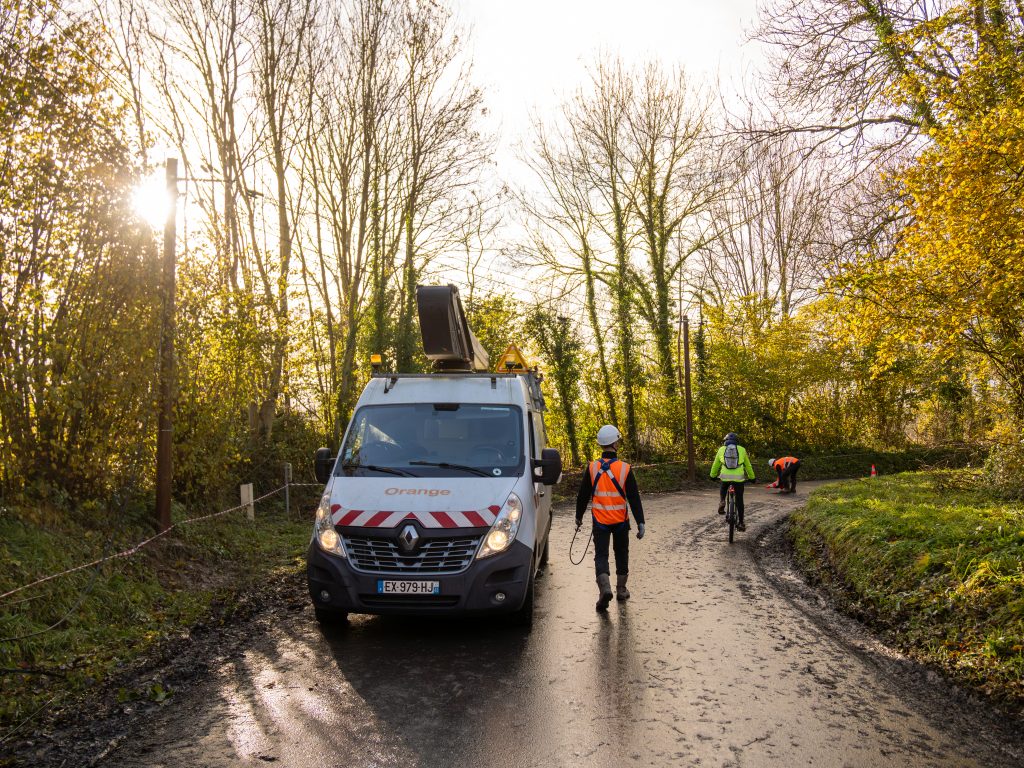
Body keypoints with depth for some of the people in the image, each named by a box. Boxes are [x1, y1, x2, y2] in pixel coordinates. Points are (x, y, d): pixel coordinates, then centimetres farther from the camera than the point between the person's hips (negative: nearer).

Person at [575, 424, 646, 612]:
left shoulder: (592, 468, -6)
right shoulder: (625, 469, -9)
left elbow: (583, 496, 1)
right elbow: (634, 498, -9)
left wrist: (579, 516, 15)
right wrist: (640, 522, -5)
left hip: (600, 521, 0)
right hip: (621, 520, 0)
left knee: (601, 555, 2)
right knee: (621, 554, 18)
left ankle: (605, 588, -20)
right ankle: (621, 589, 27)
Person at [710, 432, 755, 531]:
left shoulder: (721, 449, 13)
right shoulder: (742, 449, 12)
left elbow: (715, 465, 22)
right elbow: (748, 466, 20)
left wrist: (713, 476, 38)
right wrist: (752, 478, 32)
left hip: (725, 477, 1)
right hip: (739, 478, -1)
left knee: (723, 489, 33)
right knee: (739, 500, 10)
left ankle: (722, 502, 7)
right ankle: (741, 523, 11)